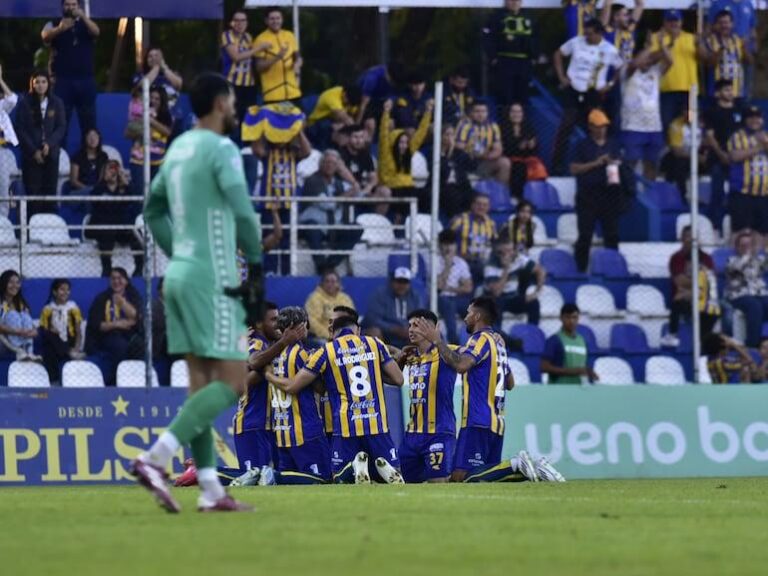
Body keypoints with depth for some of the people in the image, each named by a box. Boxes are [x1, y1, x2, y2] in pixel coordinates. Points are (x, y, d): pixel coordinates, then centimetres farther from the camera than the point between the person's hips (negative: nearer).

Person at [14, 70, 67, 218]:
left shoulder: (56, 103, 6)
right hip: (31, 155, -2)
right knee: (32, 191, -6)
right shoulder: (25, 104, 1)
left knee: (49, 190, -2)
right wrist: (34, 151, -9)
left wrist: (49, 144, -12)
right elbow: (20, 130, -1)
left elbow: (61, 127, 4)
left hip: (51, 154, 2)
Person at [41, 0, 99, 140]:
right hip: (62, 80, -2)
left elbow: (96, 32, -12)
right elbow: (46, 36, -17)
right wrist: (60, 29, -39)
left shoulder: (86, 25, 11)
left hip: (85, 80, 2)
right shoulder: (53, 25, 6)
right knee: (60, 121, -4)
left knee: (89, 121, 3)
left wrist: (83, 17, -31)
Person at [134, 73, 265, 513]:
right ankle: (155, 458, -20)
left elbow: (154, 210, 23)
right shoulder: (221, 149, -11)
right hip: (213, 279, -9)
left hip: (179, 275, 9)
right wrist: (256, 270, -12)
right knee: (231, 382, -8)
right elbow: (243, 214, -20)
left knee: (202, 383, 8)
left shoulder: (179, 148, 14)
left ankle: (210, 489, 5)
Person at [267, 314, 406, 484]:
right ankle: (383, 466, -22)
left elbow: (291, 386, 6)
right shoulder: (375, 344, 9)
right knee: (394, 477, 12)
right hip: (377, 425, 1)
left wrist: (267, 375, 24)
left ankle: (356, 466, -21)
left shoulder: (326, 352, 4)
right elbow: (398, 379, 12)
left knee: (341, 480, 12)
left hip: (346, 426, -1)